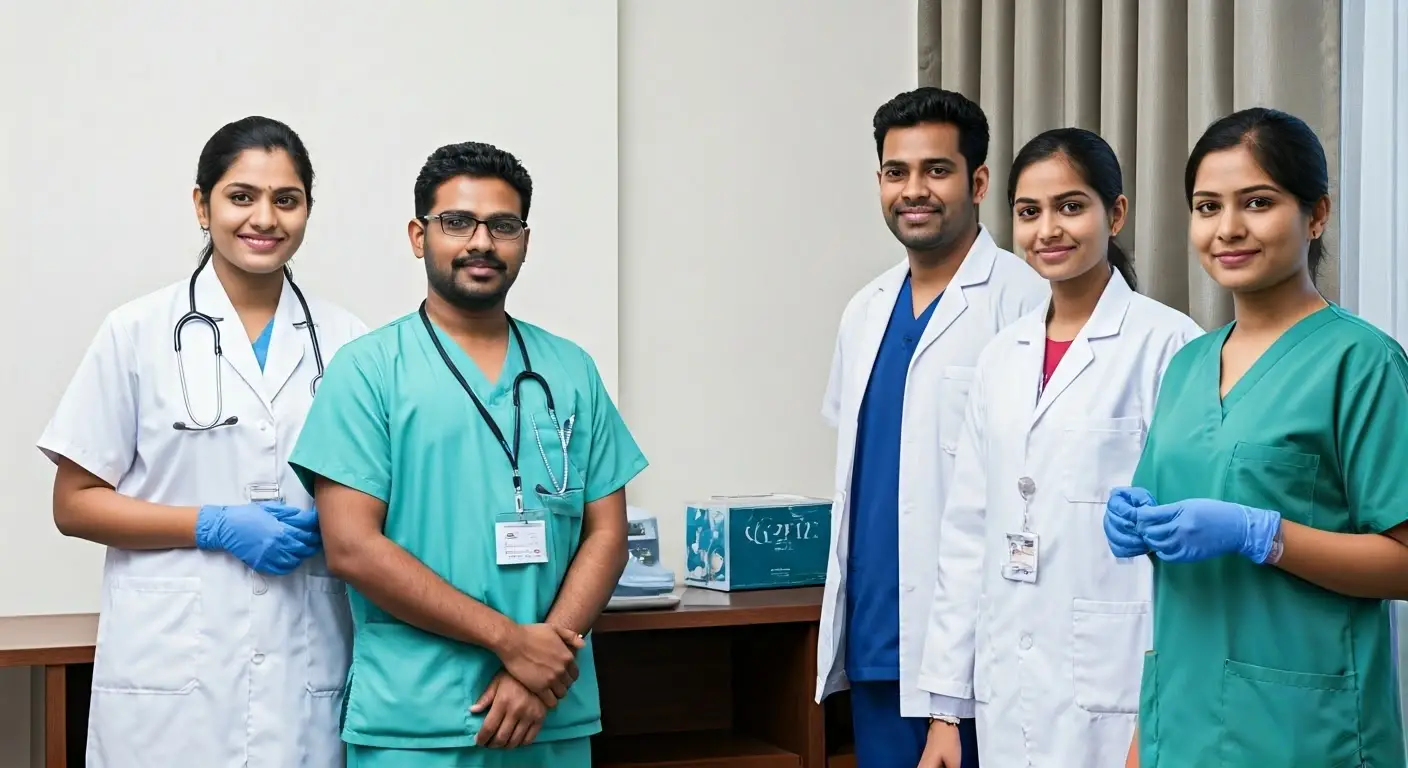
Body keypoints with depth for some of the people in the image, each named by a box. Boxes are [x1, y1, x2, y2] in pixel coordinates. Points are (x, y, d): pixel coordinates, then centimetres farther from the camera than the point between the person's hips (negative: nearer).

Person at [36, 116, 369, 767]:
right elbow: (74, 503, 1)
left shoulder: (344, 340, 7)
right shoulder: (138, 332, 1)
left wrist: (329, 527, -6)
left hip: (307, 672, 2)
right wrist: (217, 525, -11)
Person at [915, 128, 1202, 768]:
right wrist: (947, 704, 10)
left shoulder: (1167, 343, -7)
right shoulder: (1002, 355, 11)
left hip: (1115, 694, -5)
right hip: (1008, 696, 5)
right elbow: (968, 530, 11)